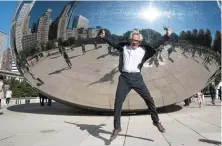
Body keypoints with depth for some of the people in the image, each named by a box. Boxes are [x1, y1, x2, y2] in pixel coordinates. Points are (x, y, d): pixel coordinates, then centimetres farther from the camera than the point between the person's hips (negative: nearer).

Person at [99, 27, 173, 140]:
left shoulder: (144, 49, 10)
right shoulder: (124, 47, 12)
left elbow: (155, 45, 14)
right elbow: (113, 43, 23)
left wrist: (167, 36, 11)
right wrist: (104, 37, 16)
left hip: (137, 77, 0)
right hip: (124, 78, 1)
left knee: (149, 99, 0)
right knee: (118, 102, 1)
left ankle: (156, 121, 21)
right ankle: (117, 128, 15)